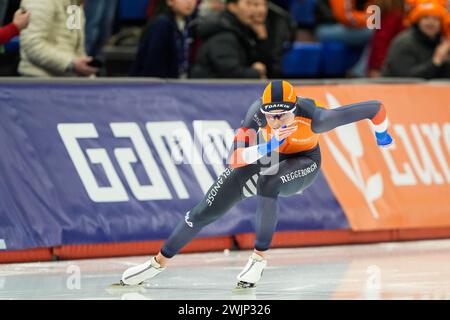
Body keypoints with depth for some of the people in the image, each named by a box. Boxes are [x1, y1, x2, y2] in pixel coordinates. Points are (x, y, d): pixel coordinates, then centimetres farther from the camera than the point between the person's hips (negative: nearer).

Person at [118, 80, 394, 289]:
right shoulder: (257, 113, -34)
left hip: (303, 163, -2)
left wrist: (382, 134, -10)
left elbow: (376, 108, -31)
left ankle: (259, 258, -20)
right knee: (205, 212, 0)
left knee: (267, 183, -37)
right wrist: (268, 146, -56)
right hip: (261, 155, 2)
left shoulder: (314, 118, -39)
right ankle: (159, 263, 21)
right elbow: (235, 159, -40)